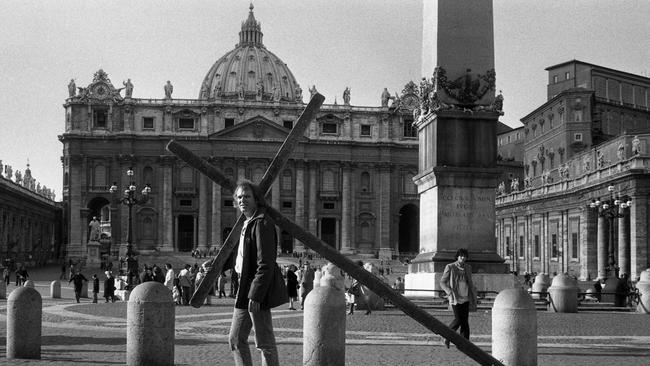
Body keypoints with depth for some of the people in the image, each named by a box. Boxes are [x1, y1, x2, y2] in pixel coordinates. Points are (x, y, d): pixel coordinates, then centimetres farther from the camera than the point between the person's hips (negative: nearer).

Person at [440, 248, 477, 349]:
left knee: (465, 321, -1)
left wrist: (473, 297, 15)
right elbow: (442, 282, -2)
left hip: (465, 298, 4)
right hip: (455, 298, -4)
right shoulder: (450, 267, -4)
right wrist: (449, 292, -17)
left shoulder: (468, 268, 9)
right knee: (458, 320, -13)